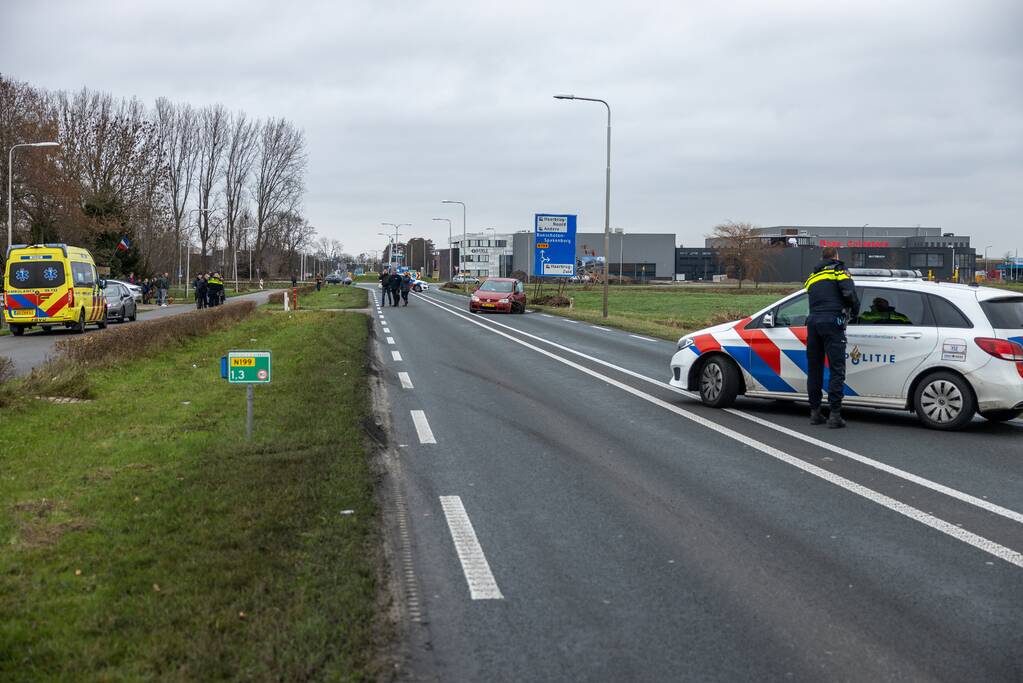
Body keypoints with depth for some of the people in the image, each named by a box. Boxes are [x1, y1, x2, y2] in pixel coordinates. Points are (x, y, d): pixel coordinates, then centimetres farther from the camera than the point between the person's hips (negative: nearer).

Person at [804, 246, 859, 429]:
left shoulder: (812, 277, 25)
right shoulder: (838, 270, 6)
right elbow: (849, 293, -8)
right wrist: (854, 311, 7)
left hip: (813, 322, 6)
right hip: (832, 321, -6)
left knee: (814, 369, 12)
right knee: (836, 370, -5)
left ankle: (815, 412, 15)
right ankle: (834, 415, -10)